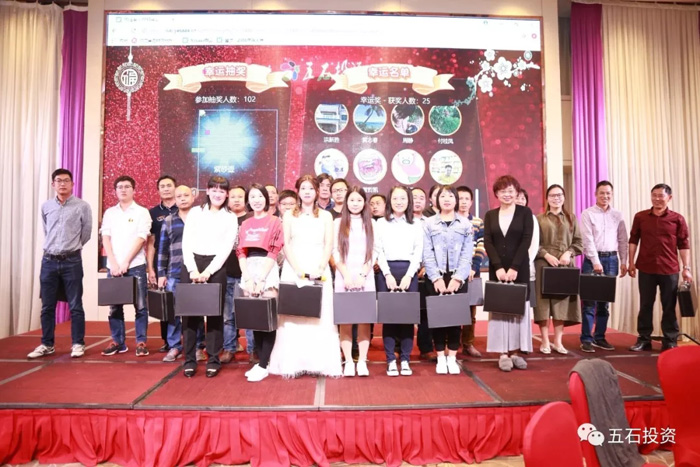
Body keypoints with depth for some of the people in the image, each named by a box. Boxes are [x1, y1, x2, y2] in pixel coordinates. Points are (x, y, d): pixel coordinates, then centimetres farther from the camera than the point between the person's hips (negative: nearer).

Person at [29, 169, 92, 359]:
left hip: (72, 261, -3)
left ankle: (78, 344, 10)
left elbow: (86, 233, 4)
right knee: (47, 306, 9)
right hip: (49, 260, 4)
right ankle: (47, 344, 20)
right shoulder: (45, 206, 7)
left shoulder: (82, 206, -4)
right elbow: (46, 231, 21)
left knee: (75, 306, 2)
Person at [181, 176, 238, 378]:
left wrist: (208, 271, -11)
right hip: (192, 264, 1)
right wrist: (193, 269, -9)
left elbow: (227, 247, -2)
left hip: (216, 267, -1)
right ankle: (190, 359, 11)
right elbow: (186, 243, 3)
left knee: (215, 312, 2)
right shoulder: (195, 212, 9)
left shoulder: (230, 217, 7)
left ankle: (213, 359, 11)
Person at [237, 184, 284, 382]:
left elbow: (273, 251, -7)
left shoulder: (275, 221, 1)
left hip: (268, 270, -4)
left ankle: (264, 365, -2)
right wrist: (248, 278, -6)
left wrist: (261, 279, -13)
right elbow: (241, 252, 7)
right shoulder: (245, 224, 14)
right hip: (248, 271, 5)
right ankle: (260, 361, 14)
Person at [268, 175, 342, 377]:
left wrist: (320, 268, -13)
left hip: (318, 270, 0)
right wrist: (298, 269, -11)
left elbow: (329, 245, 2)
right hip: (293, 269, 0)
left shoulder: (325, 216, 10)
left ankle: (319, 362, 5)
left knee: (320, 315, -2)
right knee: (293, 315, -2)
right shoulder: (289, 215, 11)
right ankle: (293, 362, 4)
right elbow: (286, 245, 2)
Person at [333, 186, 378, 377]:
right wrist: (347, 276, -10)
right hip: (343, 278, 0)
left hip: (366, 278, 1)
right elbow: (336, 251, 1)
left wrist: (362, 275, -9)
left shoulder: (370, 223, 10)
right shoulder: (338, 223, 8)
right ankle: (348, 362, 7)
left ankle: (362, 361, 6)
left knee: (364, 320, 0)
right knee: (345, 320, 0)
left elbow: (373, 252, 4)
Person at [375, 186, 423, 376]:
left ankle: (405, 360, 10)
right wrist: (388, 274, -9)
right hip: (386, 271, -1)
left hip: (409, 272, 1)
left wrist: (408, 275, -8)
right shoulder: (381, 223, 8)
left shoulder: (416, 225, 10)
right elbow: (378, 252, 2)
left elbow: (418, 253, 4)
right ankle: (391, 360, 7)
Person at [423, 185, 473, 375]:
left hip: (458, 277, 0)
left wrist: (457, 278, -11)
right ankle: (440, 357, 12)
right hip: (435, 277, 0)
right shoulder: (428, 224, 5)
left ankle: (452, 357, 13)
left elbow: (467, 254, 0)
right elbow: (427, 254, -2)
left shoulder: (465, 224, 7)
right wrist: (437, 278, -11)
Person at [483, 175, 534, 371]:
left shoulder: (525, 212, 2)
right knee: (499, 308, 2)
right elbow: (488, 242, 0)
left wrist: (514, 267, -15)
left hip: (519, 269, -1)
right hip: (497, 269, 1)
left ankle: (516, 352, 14)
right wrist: (498, 267, -13)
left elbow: (526, 241, -6)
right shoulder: (490, 215, 8)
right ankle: (503, 353, 9)